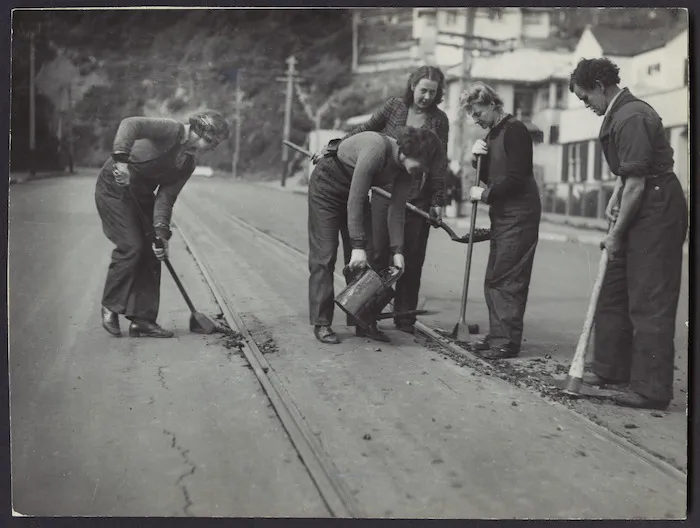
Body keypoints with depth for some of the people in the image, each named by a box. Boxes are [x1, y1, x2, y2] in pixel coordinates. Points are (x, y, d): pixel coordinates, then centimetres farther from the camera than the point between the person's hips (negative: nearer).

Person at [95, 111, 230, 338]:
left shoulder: (188, 164, 4)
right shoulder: (172, 130, -19)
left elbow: (166, 197, -2)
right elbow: (130, 124, -34)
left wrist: (161, 230, -16)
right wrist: (121, 158, -48)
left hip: (141, 195, 9)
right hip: (114, 188, -8)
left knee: (151, 252, 2)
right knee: (131, 247, -15)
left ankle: (142, 320, 8)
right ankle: (110, 307, 6)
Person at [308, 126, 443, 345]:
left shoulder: (405, 166, -14)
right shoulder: (377, 148, -35)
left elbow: (397, 210, -7)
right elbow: (355, 200, -33)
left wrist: (397, 250, -13)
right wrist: (357, 246, -33)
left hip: (355, 190, 7)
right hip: (327, 184, -7)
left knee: (366, 257, 0)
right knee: (324, 255, -9)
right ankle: (321, 324, -5)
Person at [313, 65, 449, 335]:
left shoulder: (439, 120, 3)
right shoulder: (394, 106, 4)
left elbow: (440, 163, 4)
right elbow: (366, 129, 14)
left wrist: (438, 201, 1)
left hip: (418, 197, 0)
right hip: (385, 190, 0)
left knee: (411, 257, 4)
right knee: (378, 251, -2)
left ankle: (405, 315, 14)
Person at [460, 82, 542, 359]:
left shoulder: (515, 130, -11)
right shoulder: (492, 134, 17)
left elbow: (515, 179, -19)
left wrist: (485, 194, -10)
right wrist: (477, 157, 0)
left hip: (519, 214, -9)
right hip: (502, 214, 9)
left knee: (508, 280, -8)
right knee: (494, 280, 10)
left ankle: (508, 341, -4)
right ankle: (497, 335, 16)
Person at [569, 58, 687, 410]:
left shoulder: (631, 118, -20)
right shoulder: (618, 114, 13)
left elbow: (637, 183, -21)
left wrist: (616, 233, -16)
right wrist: (615, 196, 8)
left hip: (657, 210, -11)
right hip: (638, 209, 11)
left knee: (650, 302, -8)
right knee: (614, 291, 15)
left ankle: (652, 390, -2)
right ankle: (612, 368, 26)